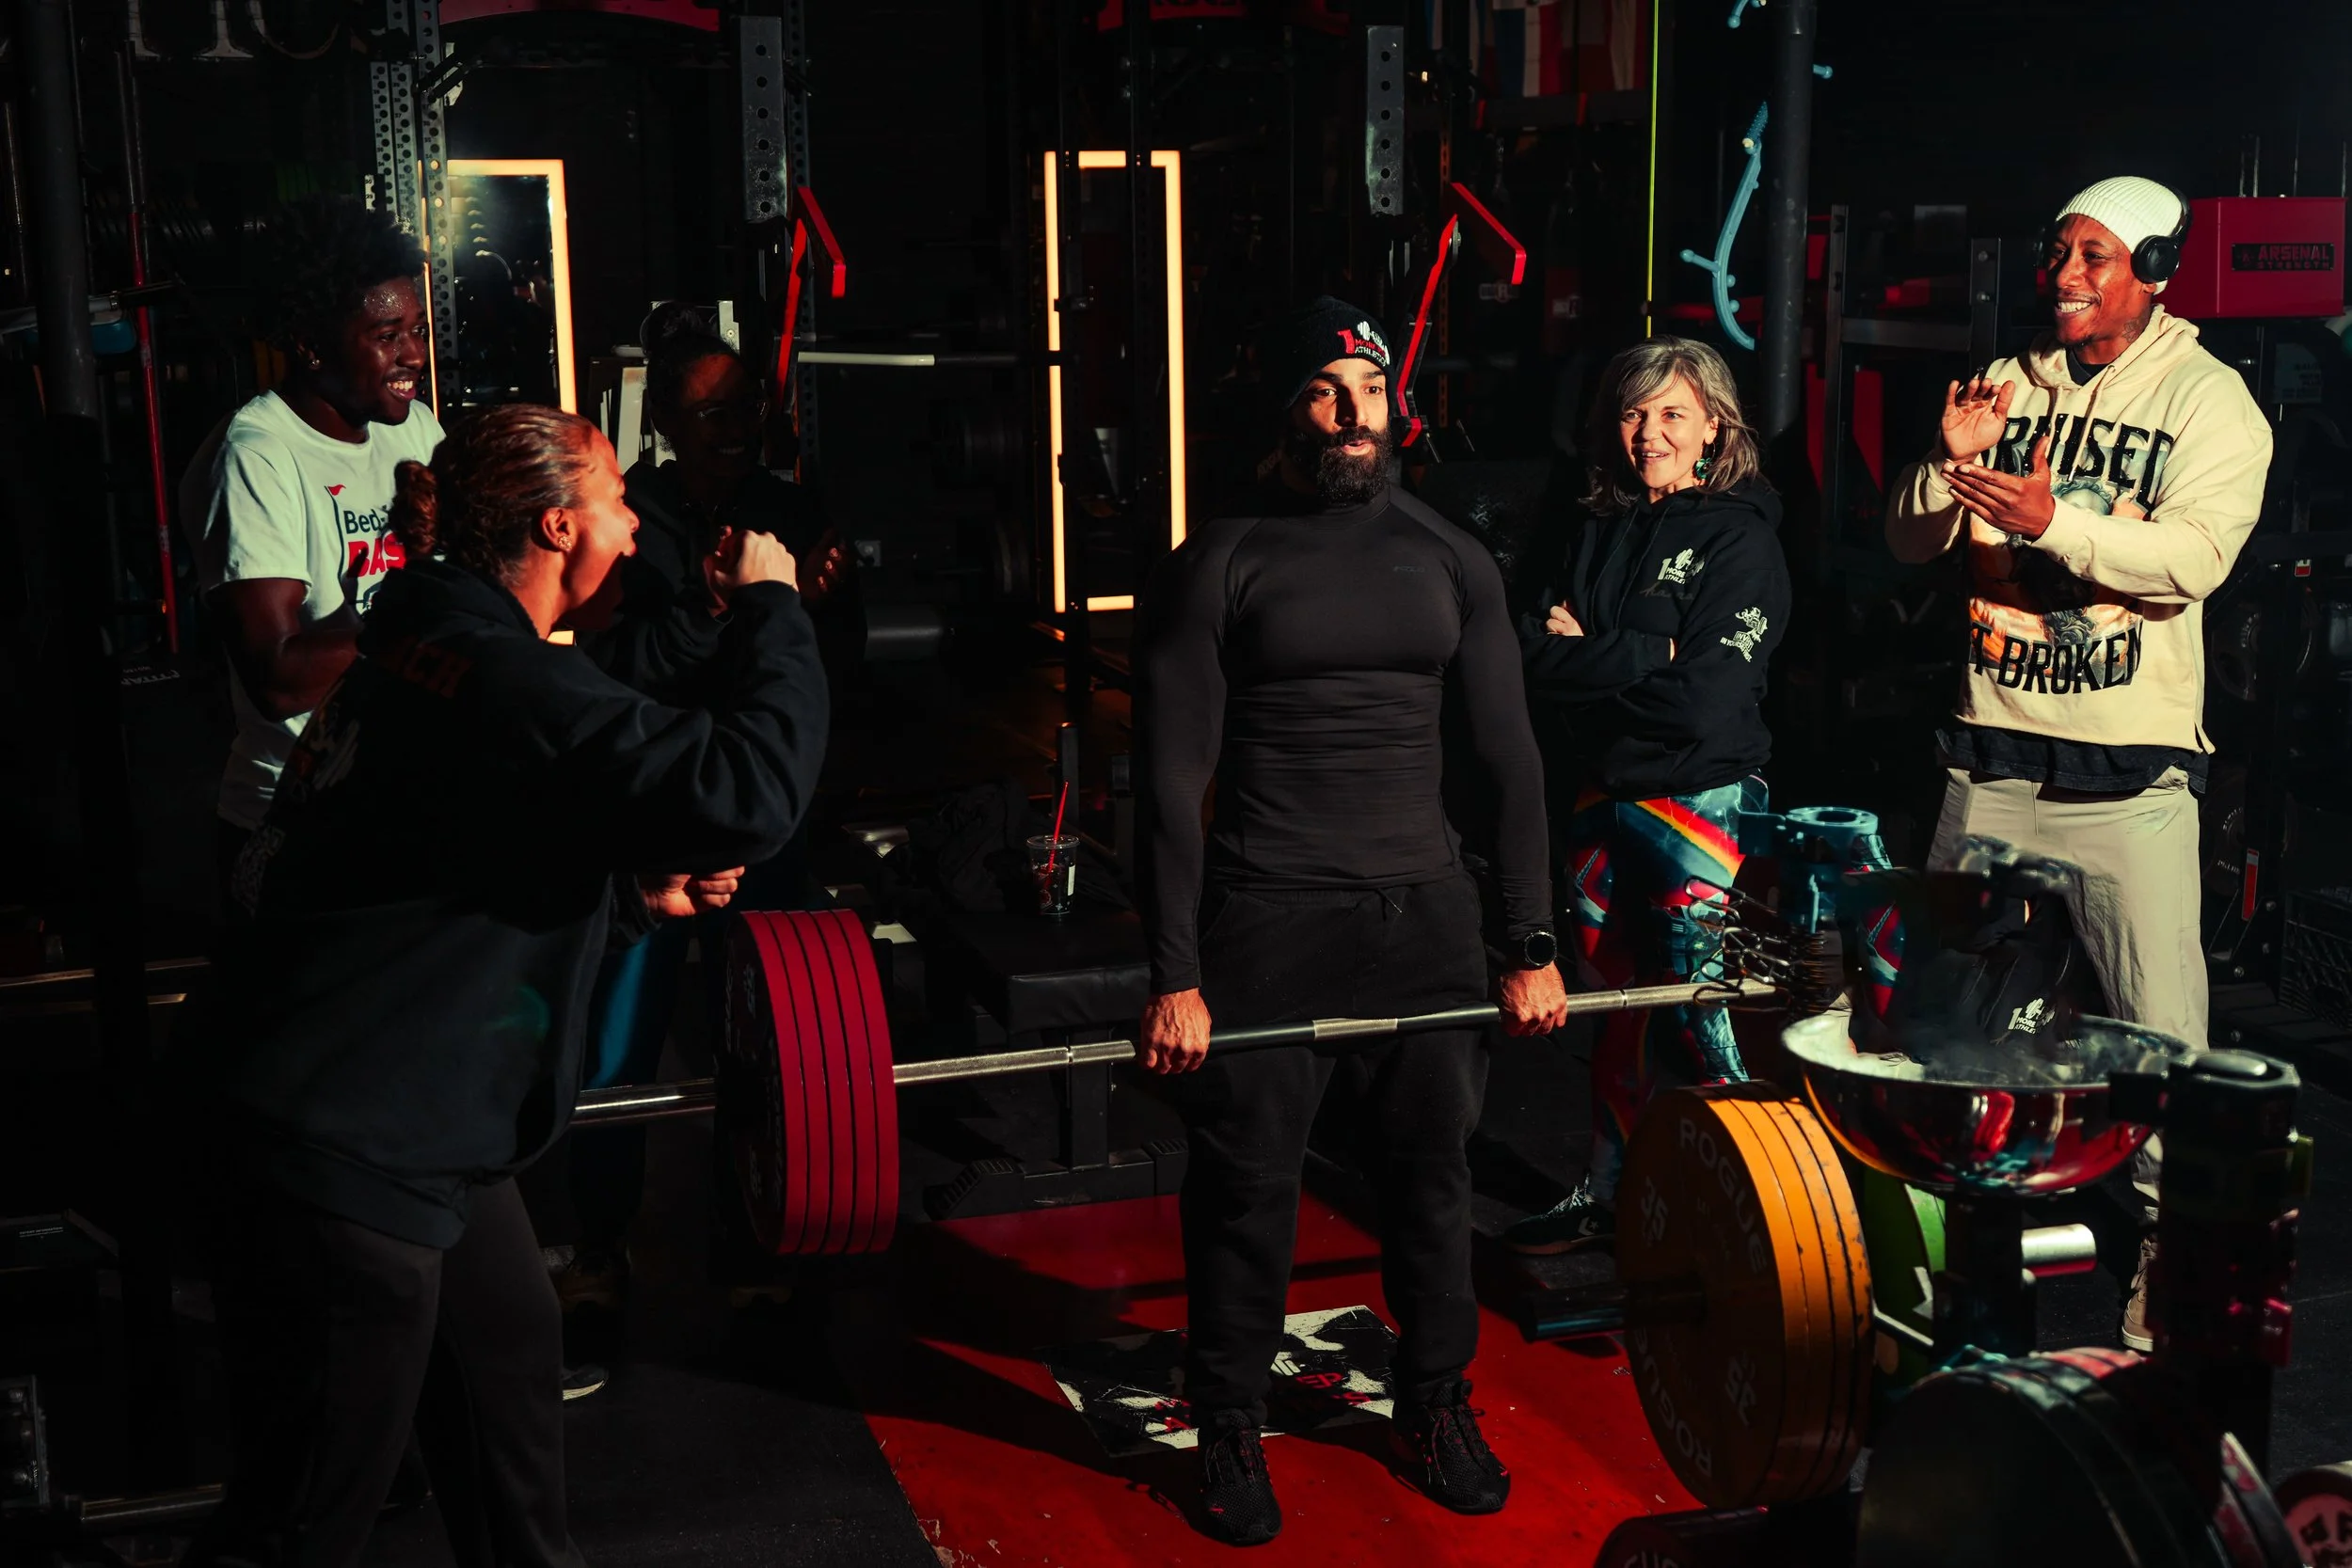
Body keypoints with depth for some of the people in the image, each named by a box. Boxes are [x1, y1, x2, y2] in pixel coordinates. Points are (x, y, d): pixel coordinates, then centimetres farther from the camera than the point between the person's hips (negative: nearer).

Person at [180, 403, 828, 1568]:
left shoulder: (439, 645, 11)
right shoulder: (505, 682, -22)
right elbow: (744, 792, -31)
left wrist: (637, 893, 12)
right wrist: (770, 609, -16)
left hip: (407, 1121, 11)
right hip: (342, 1148, -11)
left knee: (507, 1358, 25)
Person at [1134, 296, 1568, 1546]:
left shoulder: (1450, 560, 7)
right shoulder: (1216, 570, -4)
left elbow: (1509, 756, 8)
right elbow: (1173, 782, -7)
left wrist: (1532, 948, 3)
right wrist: (1174, 978, -11)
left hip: (1425, 911, 3)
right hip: (1267, 923, -3)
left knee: (1432, 1173, 11)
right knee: (1247, 1189, 4)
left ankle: (1436, 1405, 31)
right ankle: (1230, 1431, 23)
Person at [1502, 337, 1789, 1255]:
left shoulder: (1742, 539, -7)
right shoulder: (1599, 533, 11)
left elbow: (1704, 701, -17)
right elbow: (1531, 654, -1)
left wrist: (1585, 660, -8)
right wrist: (1644, 655, -15)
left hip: (1695, 802, -6)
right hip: (1597, 802, 6)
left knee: (1693, 1015, -5)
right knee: (1616, 1007, 15)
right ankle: (1609, 1195, 27)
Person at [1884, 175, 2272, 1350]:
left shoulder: (2208, 399, -1)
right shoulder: (2008, 386, 11)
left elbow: (2195, 555, -16)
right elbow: (1909, 544, 8)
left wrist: (2055, 520, -28)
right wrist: (1950, 462, -11)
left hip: (2129, 766, -4)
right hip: (1993, 749, 4)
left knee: (2160, 1028, -6)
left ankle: (2169, 1258, 9)